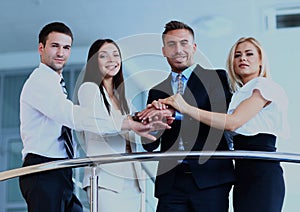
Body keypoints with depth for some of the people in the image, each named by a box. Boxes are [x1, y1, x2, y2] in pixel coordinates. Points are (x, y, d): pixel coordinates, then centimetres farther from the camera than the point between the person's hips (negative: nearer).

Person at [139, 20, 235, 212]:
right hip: (171, 180, 3)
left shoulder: (216, 78, 7)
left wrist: (176, 113, -19)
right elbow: (150, 145, 14)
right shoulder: (157, 92, 18)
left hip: (209, 177, -3)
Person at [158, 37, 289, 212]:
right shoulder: (239, 93, 21)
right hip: (243, 171, 8)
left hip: (262, 172, -8)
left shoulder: (265, 85, -4)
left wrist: (187, 108, -17)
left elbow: (233, 122, -15)